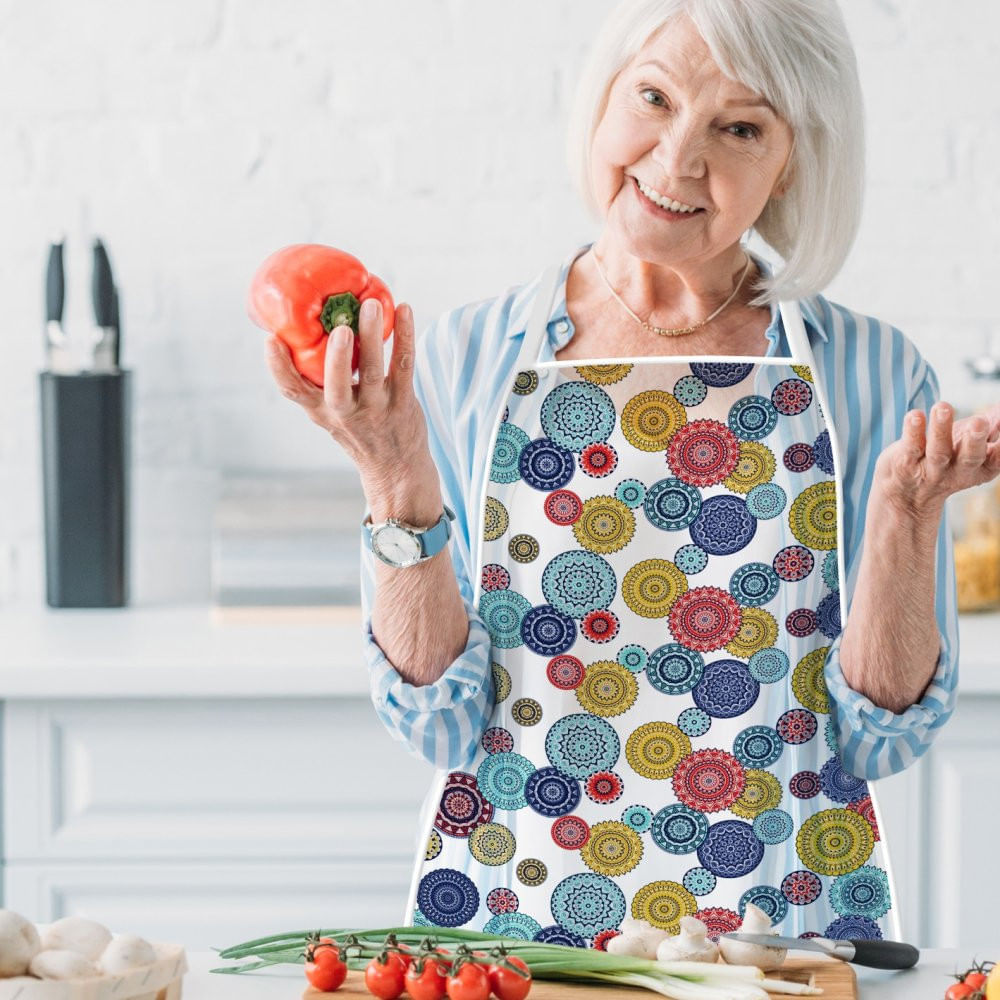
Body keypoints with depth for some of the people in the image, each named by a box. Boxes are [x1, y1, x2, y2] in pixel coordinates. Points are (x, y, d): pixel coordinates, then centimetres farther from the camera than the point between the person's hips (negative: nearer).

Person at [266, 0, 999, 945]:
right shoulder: (464, 360, 2)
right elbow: (438, 720, 0)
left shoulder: (872, 374, 2)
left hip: (787, 930, 0)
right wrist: (399, 487, -12)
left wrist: (905, 510, -11)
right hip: (508, 907, 0)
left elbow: (883, 735, 1)